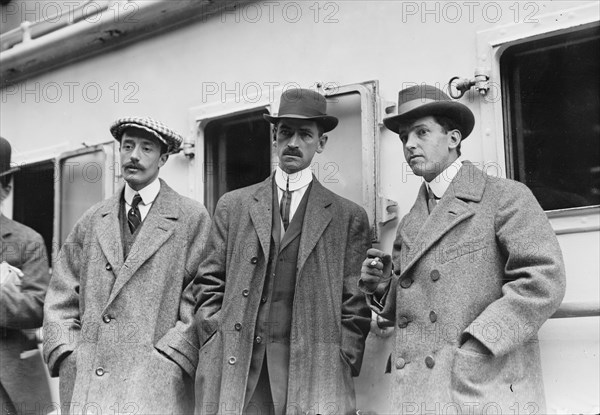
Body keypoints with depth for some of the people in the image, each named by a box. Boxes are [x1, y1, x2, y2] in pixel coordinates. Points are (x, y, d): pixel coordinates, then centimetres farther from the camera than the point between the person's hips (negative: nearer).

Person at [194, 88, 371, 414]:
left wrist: (341, 368, -4)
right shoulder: (232, 206, 11)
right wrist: (216, 346, 0)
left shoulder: (349, 217, 7)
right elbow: (209, 287, 10)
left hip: (313, 374, -1)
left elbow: (355, 304, 4)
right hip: (235, 370, 1)